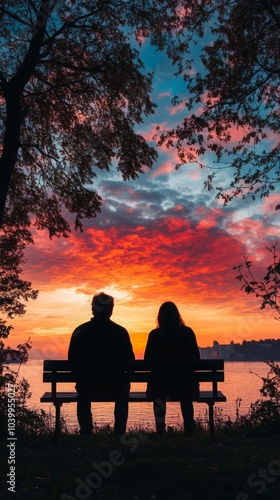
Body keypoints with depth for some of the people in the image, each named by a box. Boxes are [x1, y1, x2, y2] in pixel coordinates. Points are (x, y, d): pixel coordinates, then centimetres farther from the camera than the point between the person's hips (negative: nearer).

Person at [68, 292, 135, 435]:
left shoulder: (80, 331, -5)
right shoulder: (121, 332, -5)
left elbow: (72, 360, -1)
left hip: (87, 388, 1)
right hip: (115, 389, 0)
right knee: (123, 391, 35)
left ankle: (86, 432, 36)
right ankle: (120, 433, 32)